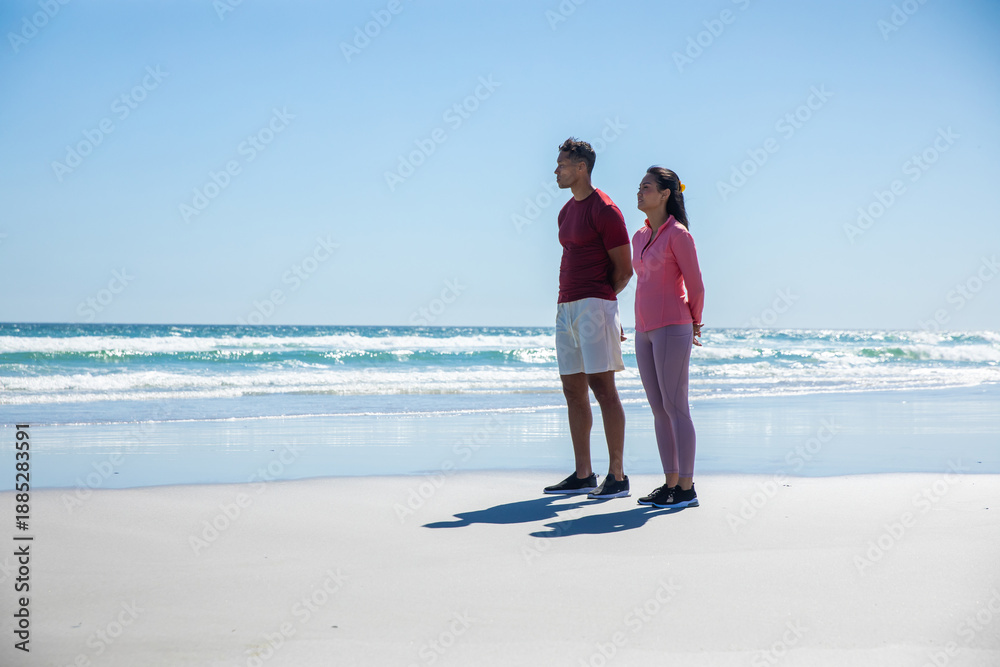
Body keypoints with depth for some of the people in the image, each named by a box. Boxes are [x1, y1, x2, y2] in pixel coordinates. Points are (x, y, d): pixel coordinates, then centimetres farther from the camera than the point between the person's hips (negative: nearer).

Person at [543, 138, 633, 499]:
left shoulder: (604, 210, -9)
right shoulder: (566, 212, 18)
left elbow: (624, 269, -9)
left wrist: (599, 300, 2)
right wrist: (567, 301, 12)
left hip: (595, 305, -9)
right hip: (566, 307, 9)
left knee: (602, 387, -10)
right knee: (573, 390, 8)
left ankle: (618, 476, -7)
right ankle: (583, 475, 13)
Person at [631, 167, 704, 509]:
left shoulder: (678, 234, -9)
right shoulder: (640, 237, 14)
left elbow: (695, 286, -6)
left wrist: (694, 324, 8)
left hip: (672, 328, -8)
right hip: (645, 330, 8)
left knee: (675, 407, -6)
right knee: (658, 409, 8)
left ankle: (686, 488, -1)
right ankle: (671, 483, 14)